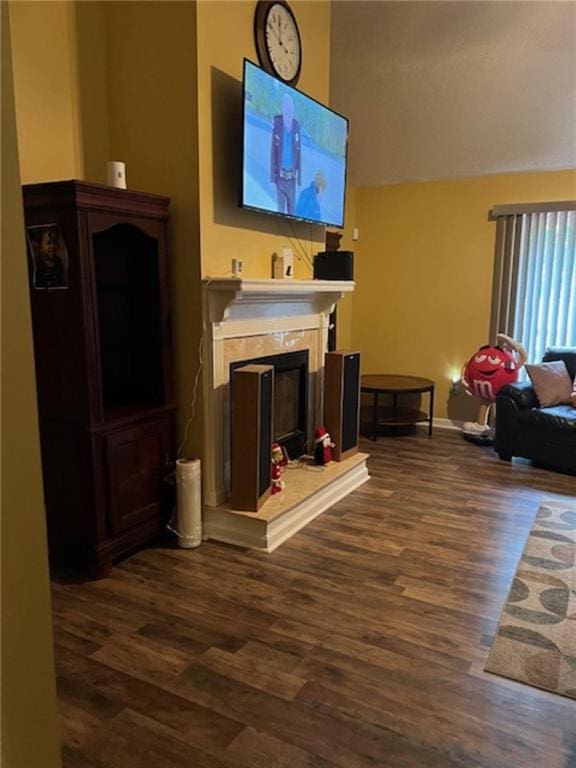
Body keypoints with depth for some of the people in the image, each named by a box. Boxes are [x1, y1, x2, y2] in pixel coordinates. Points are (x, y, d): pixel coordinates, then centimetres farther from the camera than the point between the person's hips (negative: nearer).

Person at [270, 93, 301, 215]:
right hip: (281, 174, -2)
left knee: (292, 206, 7)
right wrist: (273, 174, -7)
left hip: (291, 175, 3)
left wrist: (298, 175, 5)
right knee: (281, 206, 1)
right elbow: (273, 149, -4)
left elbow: (298, 151, 7)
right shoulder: (277, 123, -6)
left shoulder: (296, 125, 2)